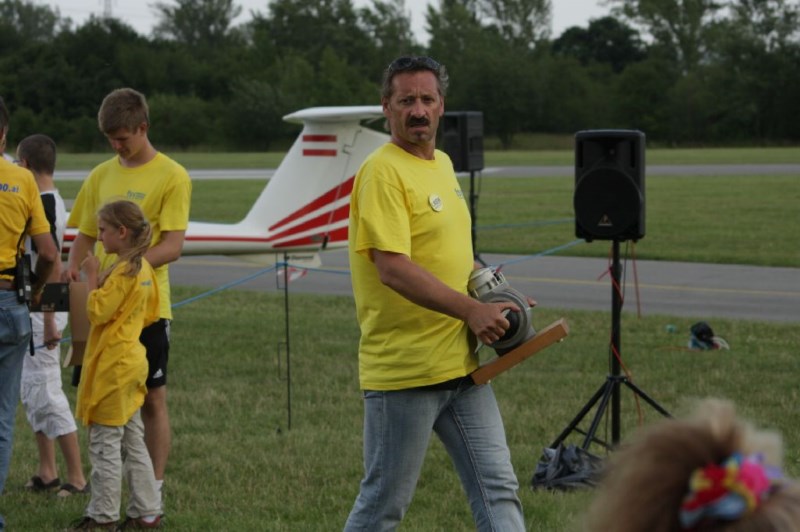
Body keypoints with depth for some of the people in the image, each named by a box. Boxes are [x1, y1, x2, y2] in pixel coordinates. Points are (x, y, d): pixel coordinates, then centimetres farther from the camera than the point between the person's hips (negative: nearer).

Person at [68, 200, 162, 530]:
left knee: (104, 444, -2)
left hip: (112, 366, -10)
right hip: (131, 362, 10)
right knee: (133, 442, 14)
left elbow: (97, 313, -21)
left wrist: (92, 277, -12)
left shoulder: (123, 271, -18)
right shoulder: (144, 268, 10)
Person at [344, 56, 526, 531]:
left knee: (498, 487, 5)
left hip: (460, 363, 8)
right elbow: (393, 267, -24)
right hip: (402, 369, -8)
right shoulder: (383, 172, -14)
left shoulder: (442, 163, 14)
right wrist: (470, 310, -25)